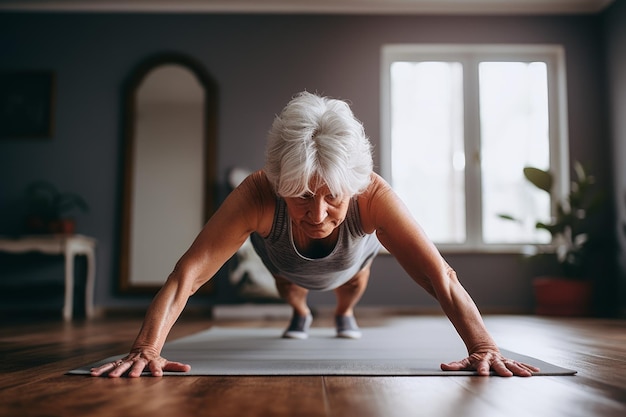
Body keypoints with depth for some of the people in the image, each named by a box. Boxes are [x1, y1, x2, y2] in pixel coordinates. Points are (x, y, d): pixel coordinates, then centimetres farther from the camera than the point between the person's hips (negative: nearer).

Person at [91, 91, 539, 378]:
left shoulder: (372, 196, -49)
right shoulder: (258, 195, -49)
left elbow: (440, 275, -53)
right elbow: (186, 275, -52)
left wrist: (483, 347, -66)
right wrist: (146, 349, -64)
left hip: (354, 246, 1)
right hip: (287, 261, 0)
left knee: (356, 278, 33)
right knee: (286, 282, 32)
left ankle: (345, 314, 68)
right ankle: (301, 315, 67)